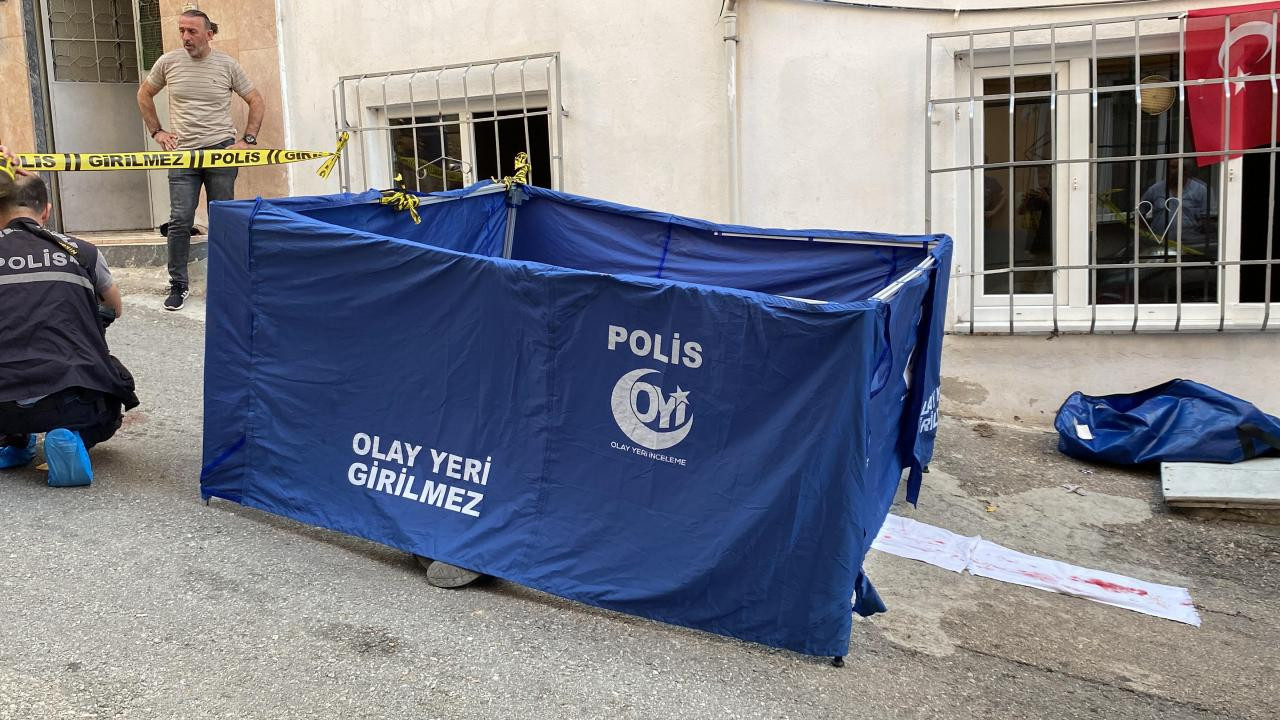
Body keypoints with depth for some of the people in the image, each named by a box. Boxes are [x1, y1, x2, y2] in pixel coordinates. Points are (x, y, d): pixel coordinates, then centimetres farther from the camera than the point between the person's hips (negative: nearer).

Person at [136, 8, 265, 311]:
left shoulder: (227, 65, 0)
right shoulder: (168, 62, 3)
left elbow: (256, 102, 9)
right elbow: (144, 95, 18)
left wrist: (248, 139, 0)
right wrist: (157, 131, 10)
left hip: (221, 150, -1)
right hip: (182, 153, 1)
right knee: (179, 221, -3)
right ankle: (178, 285, 8)